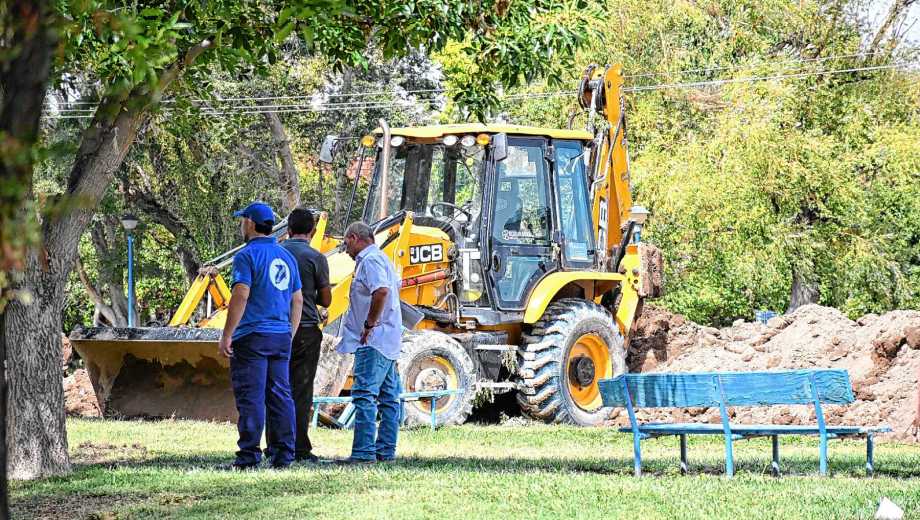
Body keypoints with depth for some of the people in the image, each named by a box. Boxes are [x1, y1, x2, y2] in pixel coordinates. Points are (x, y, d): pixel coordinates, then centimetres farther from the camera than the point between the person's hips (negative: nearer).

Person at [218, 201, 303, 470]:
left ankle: (249, 456, -8)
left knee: (250, 397, -6)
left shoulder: (247, 255, -8)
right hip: (281, 337, 7)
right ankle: (284, 455, 6)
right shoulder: (286, 257, 15)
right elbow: (297, 299, 18)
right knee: (280, 396, 8)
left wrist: (227, 335, -13)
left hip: (252, 336, -7)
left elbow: (241, 296, -16)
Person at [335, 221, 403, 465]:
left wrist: (370, 324, -22)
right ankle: (386, 451, 15)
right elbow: (396, 284, 37)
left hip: (373, 339, -11)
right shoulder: (382, 259, 21)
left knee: (364, 395, -15)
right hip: (388, 340, 11)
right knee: (388, 397, 11)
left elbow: (381, 290, -29)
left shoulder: (370, 260, -12)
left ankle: (363, 452, -20)